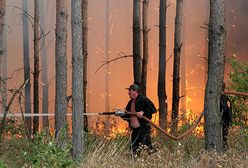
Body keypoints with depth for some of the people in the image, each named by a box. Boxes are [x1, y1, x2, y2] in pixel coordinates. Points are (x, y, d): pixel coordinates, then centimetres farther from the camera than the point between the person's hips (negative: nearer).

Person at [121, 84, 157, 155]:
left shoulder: (143, 99, -6)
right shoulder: (130, 103, 18)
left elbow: (153, 109, -12)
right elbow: (127, 116, 21)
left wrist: (143, 112, -22)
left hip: (144, 127, -8)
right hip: (135, 129, 8)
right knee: (133, 148, 8)